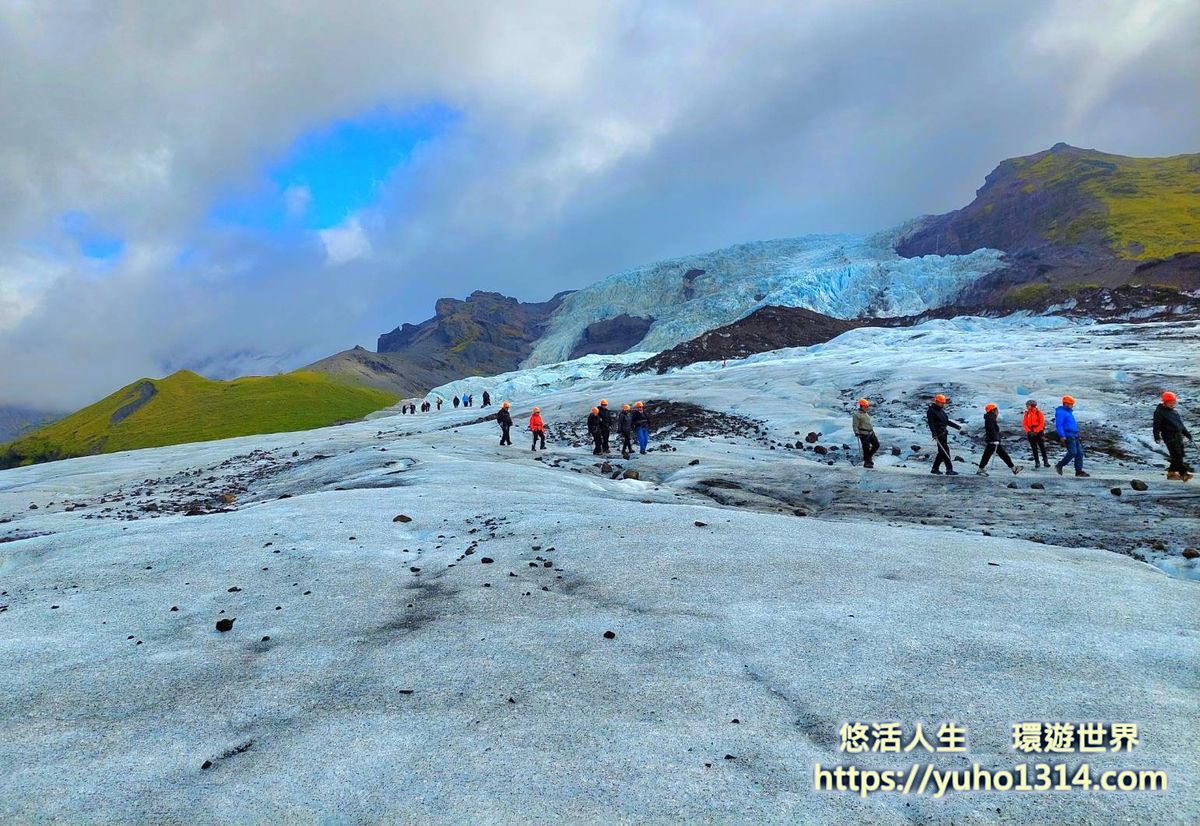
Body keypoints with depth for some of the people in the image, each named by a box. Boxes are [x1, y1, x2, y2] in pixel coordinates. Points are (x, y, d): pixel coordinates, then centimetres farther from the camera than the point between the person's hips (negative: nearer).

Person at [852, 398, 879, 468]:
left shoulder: (866, 414, 17)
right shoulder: (857, 415, -12)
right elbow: (855, 425, -15)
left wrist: (872, 431, 27)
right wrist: (857, 433, -22)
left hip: (871, 433, 9)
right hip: (864, 434, -9)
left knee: (876, 445, 9)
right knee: (866, 448, -4)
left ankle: (869, 457, 25)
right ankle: (866, 462, 9)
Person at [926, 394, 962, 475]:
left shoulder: (941, 410, 18)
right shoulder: (931, 411, -9)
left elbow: (947, 421, 26)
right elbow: (931, 424, -17)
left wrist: (957, 426, 24)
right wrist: (934, 434, -25)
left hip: (943, 432, 9)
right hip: (938, 433, -9)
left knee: (942, 452, 10)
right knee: (945, 451, -11)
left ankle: (935, 469, 17)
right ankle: (949, 469, -11)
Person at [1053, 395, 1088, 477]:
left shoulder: (1069, 412, 20)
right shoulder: (1060, 412, -11)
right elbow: (1058, 425, -19)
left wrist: (1077, 435, 27)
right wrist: (1062, 436, -25)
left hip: (1074, 436, 10)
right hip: (1068, 436, -10)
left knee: (1080, 452, 5)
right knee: (1073, 452, -16)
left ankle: (1079, 471, 8)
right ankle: (1059, 466, -2)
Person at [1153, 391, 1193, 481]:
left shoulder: (1175, 411, 19)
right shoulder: (1159, 412, -7)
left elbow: (1180, 423, 27)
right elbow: (1156, 425, -11)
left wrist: (1187, 433, 26)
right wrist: (1157, 437, -17)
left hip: (1178, 436, 9)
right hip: (1169, 436, -8)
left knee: (1180, 455, 8)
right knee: (1177, 455, -11)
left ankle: (1171, 472, 16)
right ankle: (1184, 474, -13)